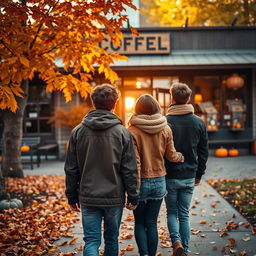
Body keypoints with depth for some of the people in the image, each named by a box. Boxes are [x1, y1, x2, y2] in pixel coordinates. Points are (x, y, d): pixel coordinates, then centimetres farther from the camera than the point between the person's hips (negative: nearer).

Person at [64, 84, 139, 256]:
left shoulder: (78, 131, -2)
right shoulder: (122, 132, -7)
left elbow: (71, 169, 2)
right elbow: (130, 169, -6)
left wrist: (72, 196, 11)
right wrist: (133, 196, 4)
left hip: (88, 197, 1)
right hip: (114, 197, 0)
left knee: (91, 241, 5)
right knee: (112, 239, 16)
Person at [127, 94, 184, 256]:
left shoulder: (132, 131, -12)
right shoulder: (165, 129, -2)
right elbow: (171, 155, 5)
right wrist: (181, 157, 28)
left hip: (141, 182, -3)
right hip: (159, 182, 3)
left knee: (139, 223, 13)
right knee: (152, 224, 13)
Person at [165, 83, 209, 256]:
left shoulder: (165, 122, -10)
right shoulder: (199, 123, 0)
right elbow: (204, 152, 5)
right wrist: (199, 175, 15)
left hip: (170, 176, -2)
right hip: (189, 177, 2)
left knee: (172, 212, 13)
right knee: (184, 214, 13)